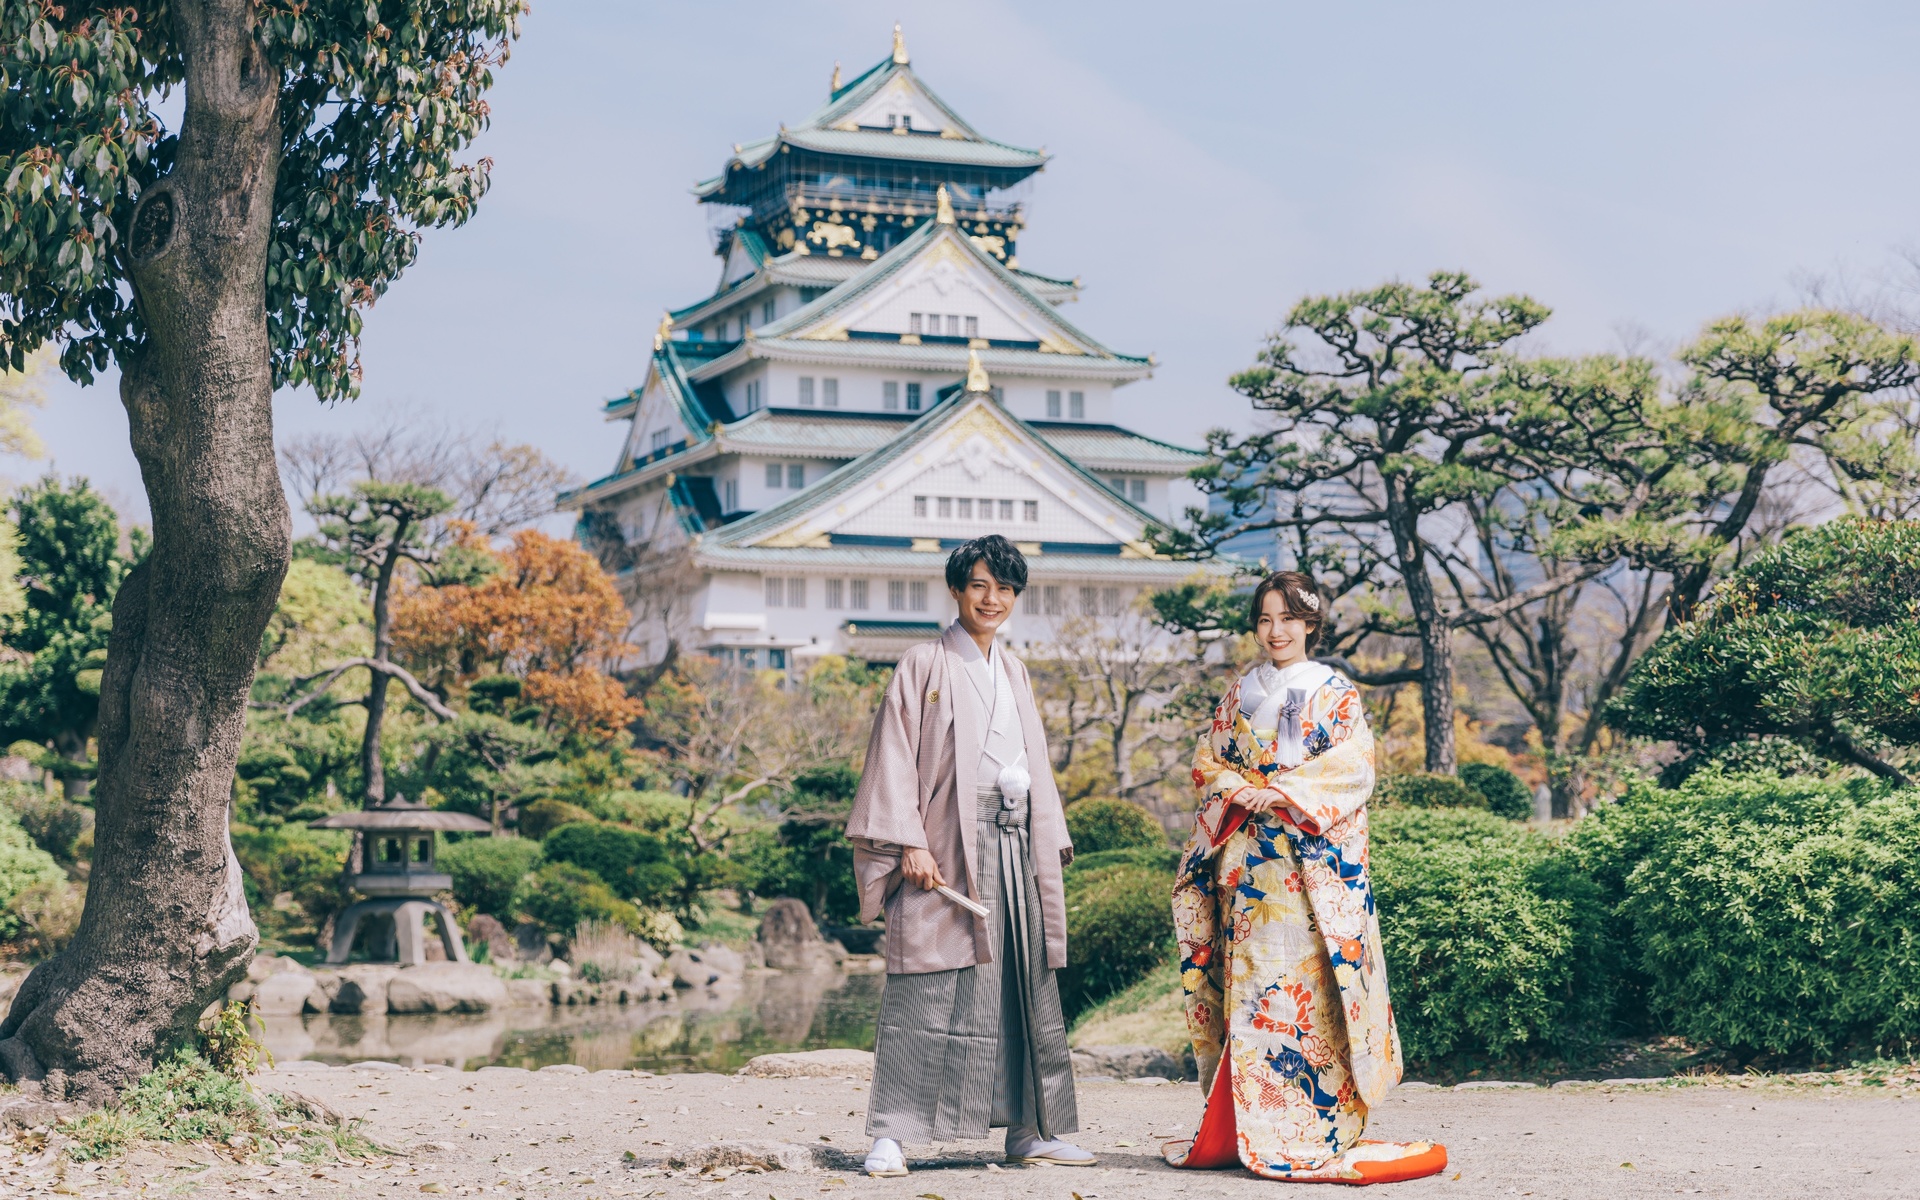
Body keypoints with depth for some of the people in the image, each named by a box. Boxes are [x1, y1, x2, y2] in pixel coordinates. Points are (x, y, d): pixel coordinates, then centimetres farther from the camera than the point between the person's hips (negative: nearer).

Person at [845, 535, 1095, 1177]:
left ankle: (1031, 1131, 13)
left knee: (1026, 990, 6)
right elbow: (895, 758, -6)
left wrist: (1049, 846, 14)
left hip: (1015, 847, 6)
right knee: (928, 990, -9)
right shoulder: (924, 665, 1)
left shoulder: (1014, 672, 19)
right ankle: (890, 1134, -7)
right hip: (948, 849, -6)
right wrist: (910, 843, -16)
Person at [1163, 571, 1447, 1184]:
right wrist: (1238, 791, -7)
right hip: (1246, 859, 4)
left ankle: (1313, 1131, -7)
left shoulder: (1335, 694, 4)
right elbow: (1207, 760, 14)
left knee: (1308, 984, -9)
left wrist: (1282, 792, -16)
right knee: (1249, 982, 0)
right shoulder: (1239, 694, 16)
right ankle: (1250, 1128, 4)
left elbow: (1352, 766, -6)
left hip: (1313, 858, -4)